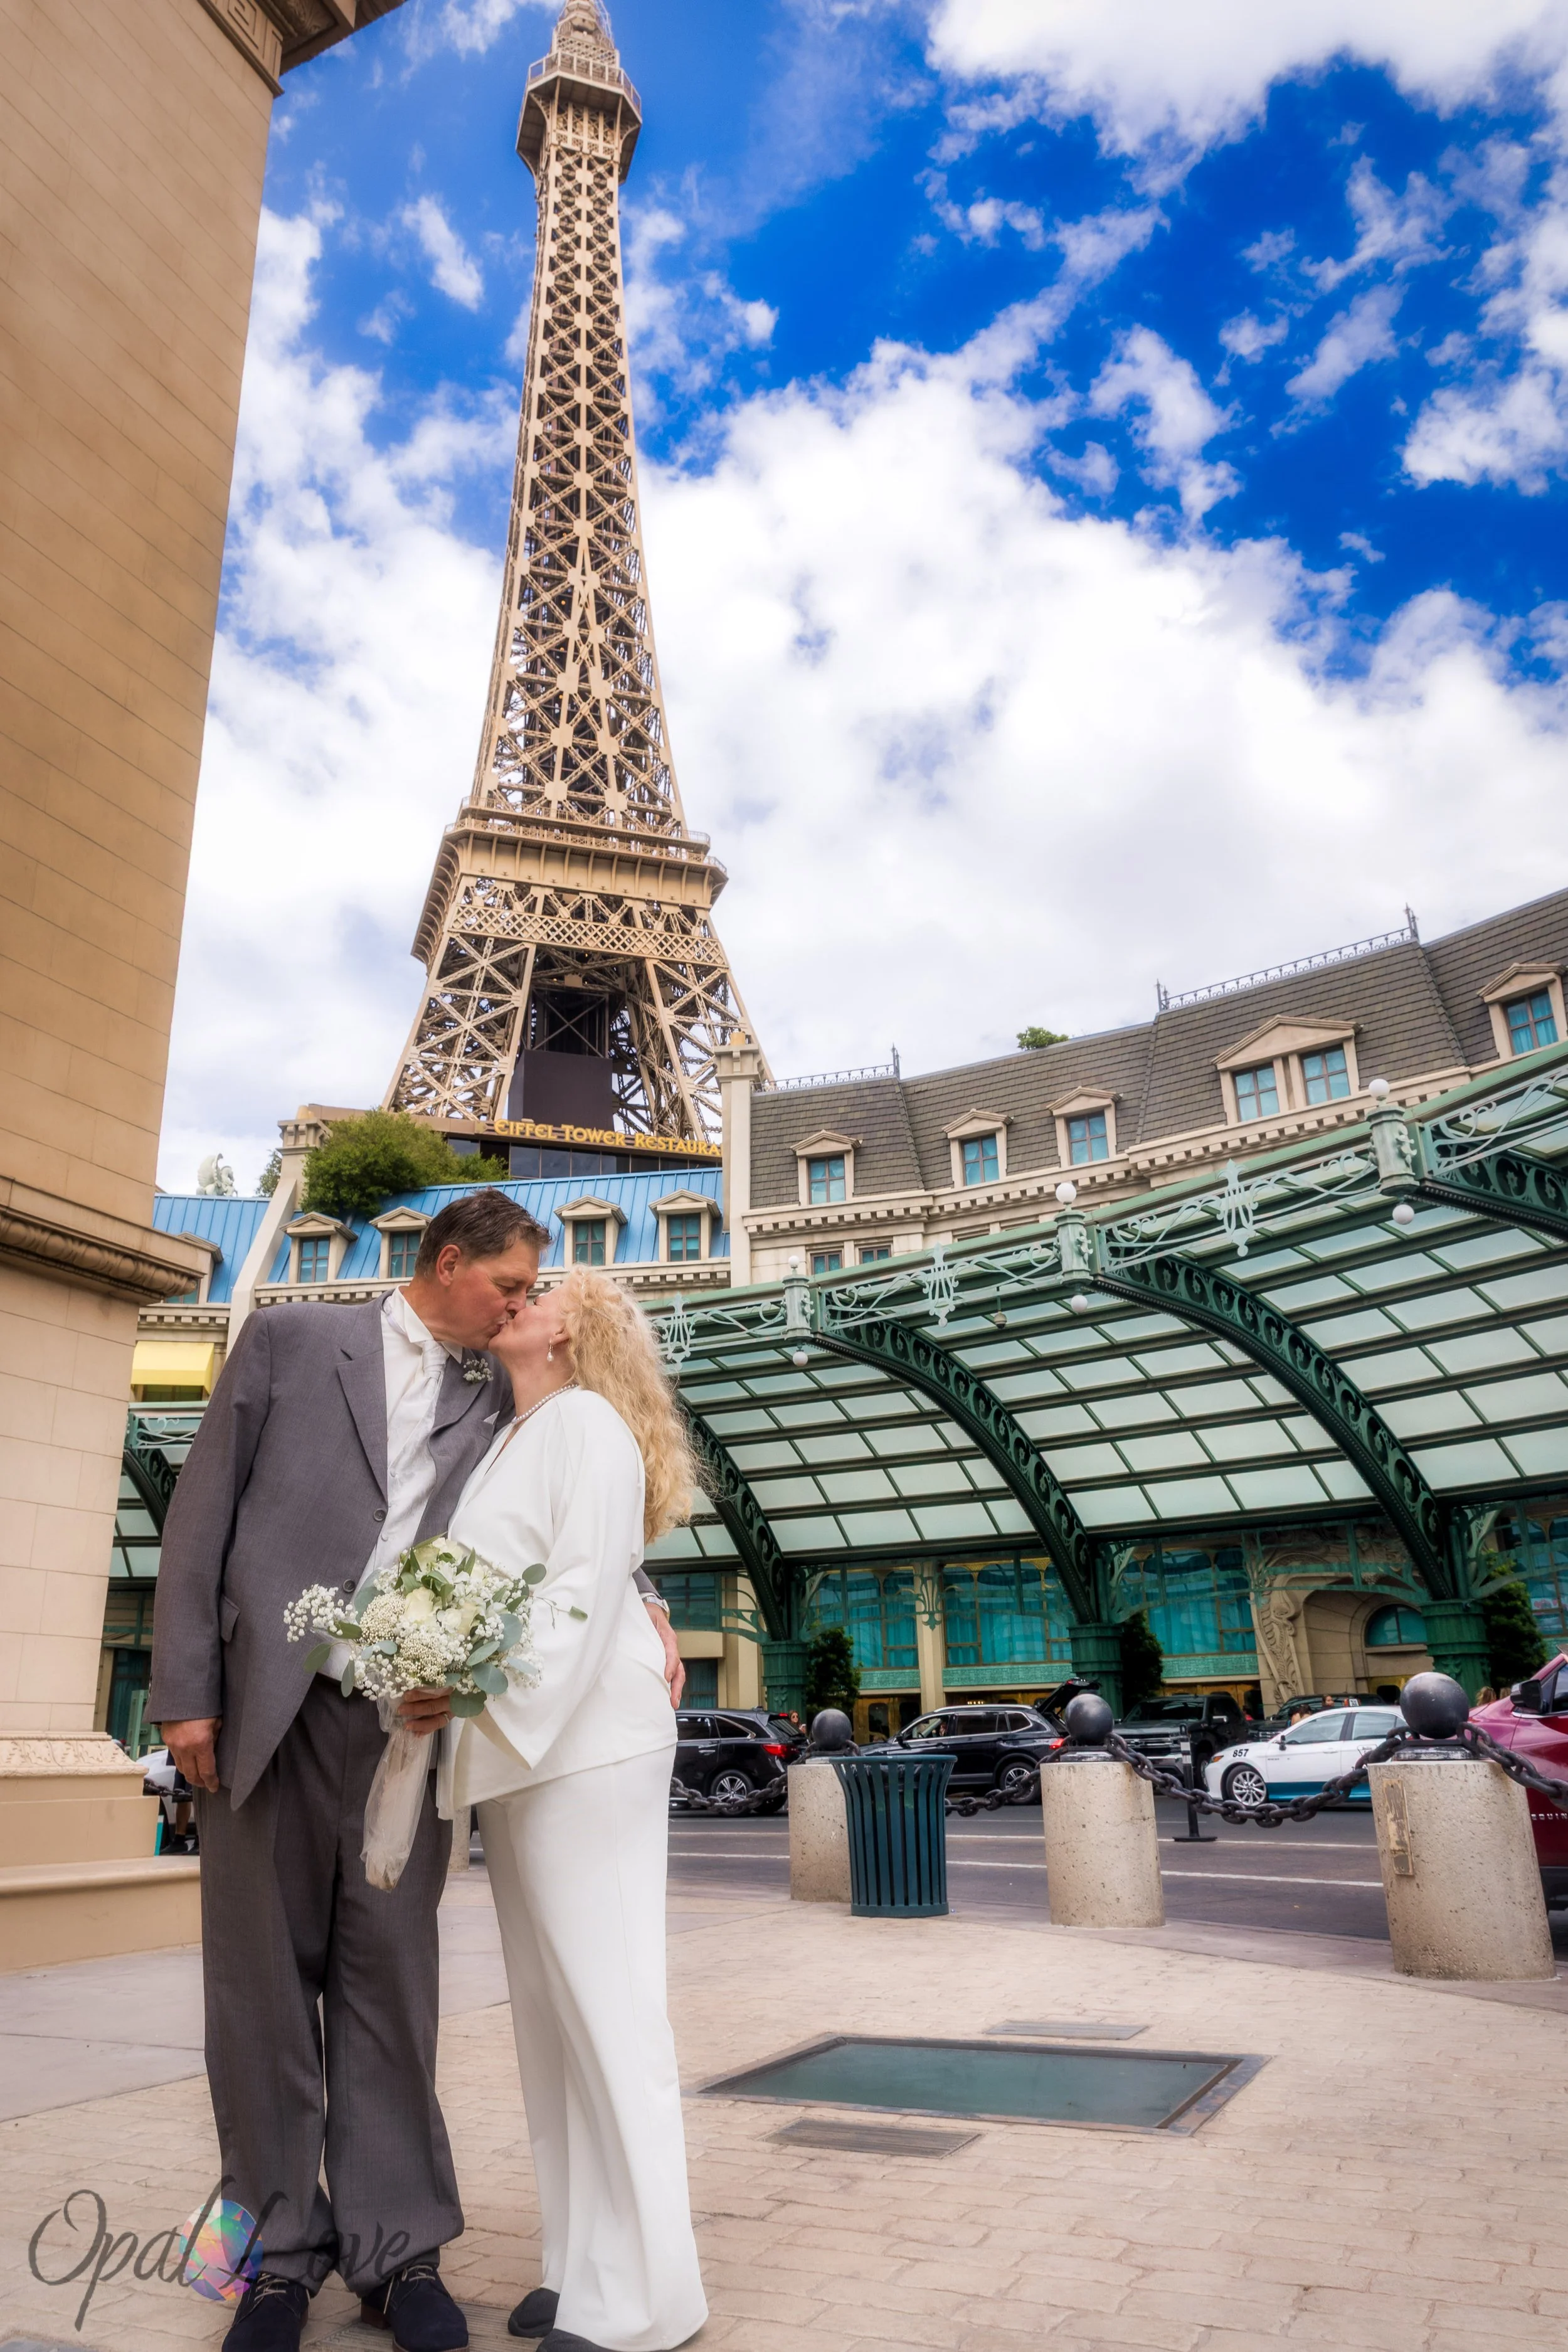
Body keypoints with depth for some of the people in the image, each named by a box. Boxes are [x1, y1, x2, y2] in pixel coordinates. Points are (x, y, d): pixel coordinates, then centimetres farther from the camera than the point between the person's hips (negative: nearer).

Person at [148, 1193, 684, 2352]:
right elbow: (204, 1509, 1)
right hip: (266, 1713, -1)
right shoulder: (290, 1341, 4)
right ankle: (284, 2246, 25)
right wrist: (186, 1688, -4)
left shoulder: (493, 1403, 11)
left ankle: (397, 2247, 20)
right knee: (263, 1984, 8)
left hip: (405, 1723, 2)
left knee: (391, 1984, 7)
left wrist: (640, 1602, -4)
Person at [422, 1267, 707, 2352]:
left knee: (606, 2004, -3)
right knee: (550, 2007, 12)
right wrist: (446, 1682, 7)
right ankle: (583, 2265, 23)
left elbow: (585, 1586, -17)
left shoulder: (585, 1419, -6)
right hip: (518, 1742, 9)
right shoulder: (515, 1438, 20)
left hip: (583, 1737, -9)